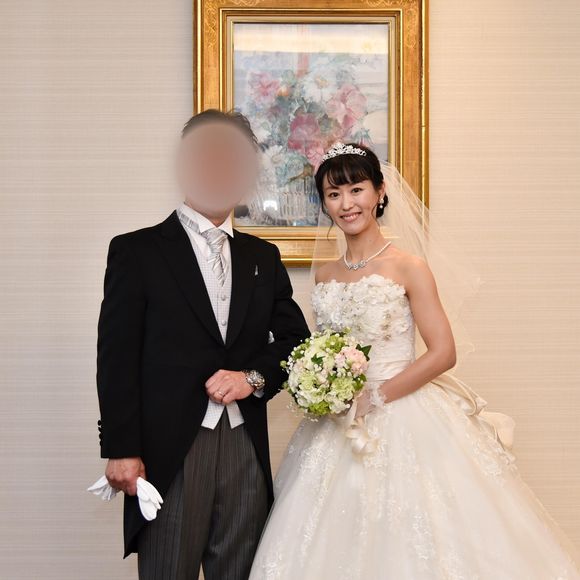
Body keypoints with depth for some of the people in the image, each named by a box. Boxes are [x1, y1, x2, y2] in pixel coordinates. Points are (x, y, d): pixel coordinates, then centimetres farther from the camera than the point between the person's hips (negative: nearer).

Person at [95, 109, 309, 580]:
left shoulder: (263, 256, 14)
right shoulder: (136, 251, 1)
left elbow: (296, 339, 15)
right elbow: (117, 358, -3)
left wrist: (255, 377, -5)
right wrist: (121, 450, -10)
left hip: (246, 449, 4)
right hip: (169, 452, -4)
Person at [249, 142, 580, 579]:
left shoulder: (408, 267, -8)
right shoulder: (325, 276, 8)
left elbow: (443, 353, -13)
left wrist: (374, 397, -17)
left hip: (403, 424, -5)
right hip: (339, 431, 5)